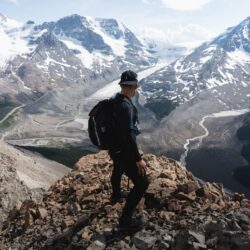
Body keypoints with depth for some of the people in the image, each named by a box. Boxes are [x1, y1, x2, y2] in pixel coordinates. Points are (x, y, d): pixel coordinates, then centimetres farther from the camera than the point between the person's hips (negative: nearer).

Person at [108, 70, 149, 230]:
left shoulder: (116, 101, 2)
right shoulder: (125, 106, -29)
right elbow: (129, 135, -32)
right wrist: (138, 159, -27)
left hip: (114, 148, 10)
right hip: (124, 152, -10)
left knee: (118, 170, 36)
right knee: (142, 183, -2)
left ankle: (116, 195, 64)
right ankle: (126, 219, 8)